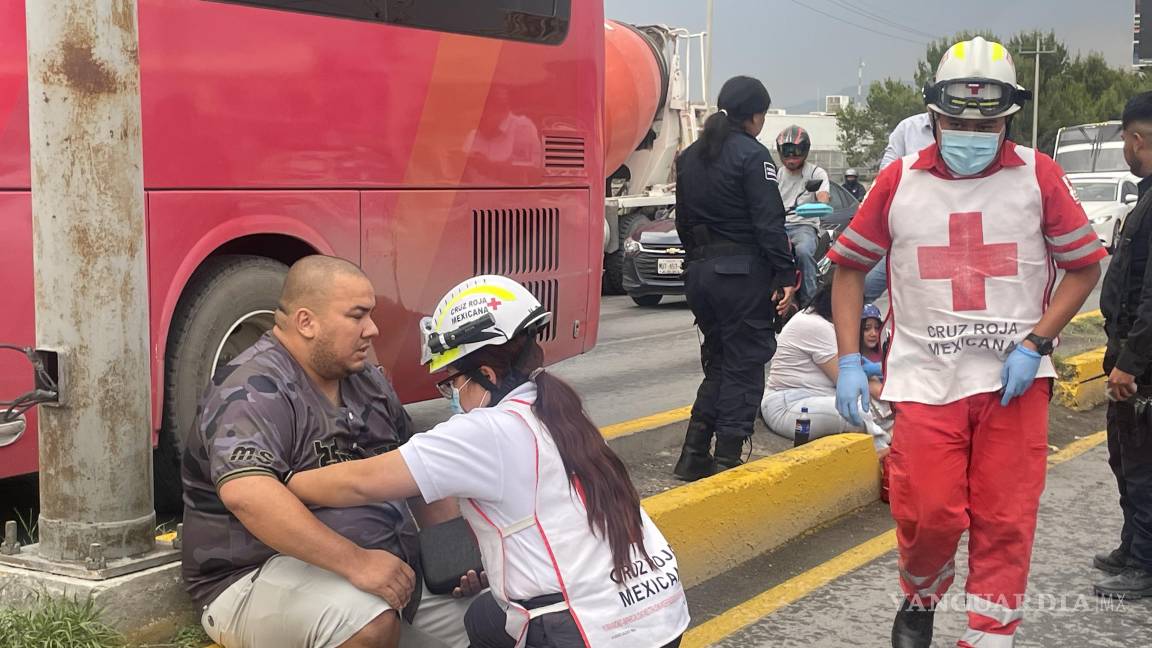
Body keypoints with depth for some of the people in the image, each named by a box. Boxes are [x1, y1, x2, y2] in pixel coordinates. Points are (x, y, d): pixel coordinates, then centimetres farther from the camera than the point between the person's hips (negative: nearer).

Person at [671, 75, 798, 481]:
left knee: (717, 362, 17)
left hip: (699, 271, 7)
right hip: (743, 272, -7)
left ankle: (694, 455, 14)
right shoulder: (751, 155, -10)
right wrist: (786, 275, -14)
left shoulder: (690, 156, 13)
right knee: (744, 367, 0)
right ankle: (727, 460, 0)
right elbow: (769, 222, -16)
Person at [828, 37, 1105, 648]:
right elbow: (849, 265, 10)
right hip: (925, 381, 0)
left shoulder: (1038, 176, 0)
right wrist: (849, 361, 1)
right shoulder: (899, 181, 3)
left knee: (1005, 523, 1)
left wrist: (1035, 344, -7)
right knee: (929, 517, -3)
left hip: (1014, 382, 0)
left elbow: (1084, 266, 5)